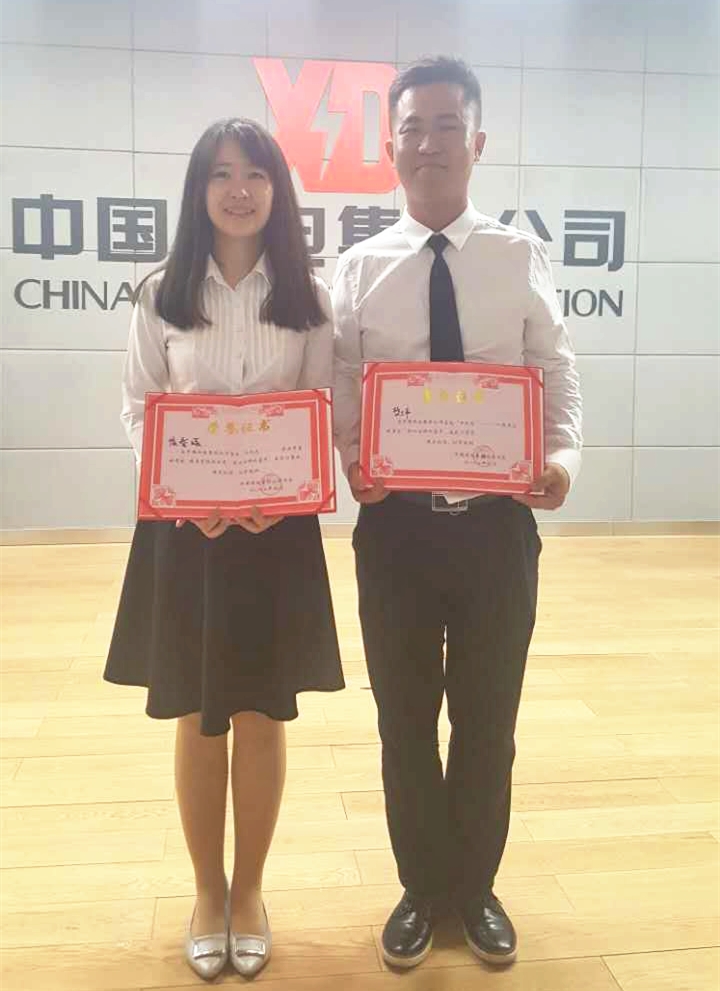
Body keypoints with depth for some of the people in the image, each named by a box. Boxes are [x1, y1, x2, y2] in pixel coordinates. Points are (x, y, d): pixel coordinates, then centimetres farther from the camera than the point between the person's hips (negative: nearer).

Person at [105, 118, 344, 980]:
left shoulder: (308, 297, 4)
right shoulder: (161, 295, 4)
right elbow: (138, 412, 2)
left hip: (279, 528, 0)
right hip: (184, 527, 0)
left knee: (262, 716, 8)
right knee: (197, 720, 9)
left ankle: (250, 891, 27)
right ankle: (208, 892, 28)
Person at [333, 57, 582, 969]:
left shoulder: (521, 257, 1)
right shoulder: (360, 268, 1)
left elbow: (557, 375, 0)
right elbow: (341, 392, -2)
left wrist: (563, 455, -19)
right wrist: (351, 462, -21)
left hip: (497, 519, 0)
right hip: (395, 521, 0)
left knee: (489, 717, 14)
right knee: (404, 719, 14)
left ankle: (476, 888, 39)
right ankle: (423, 887, 38)